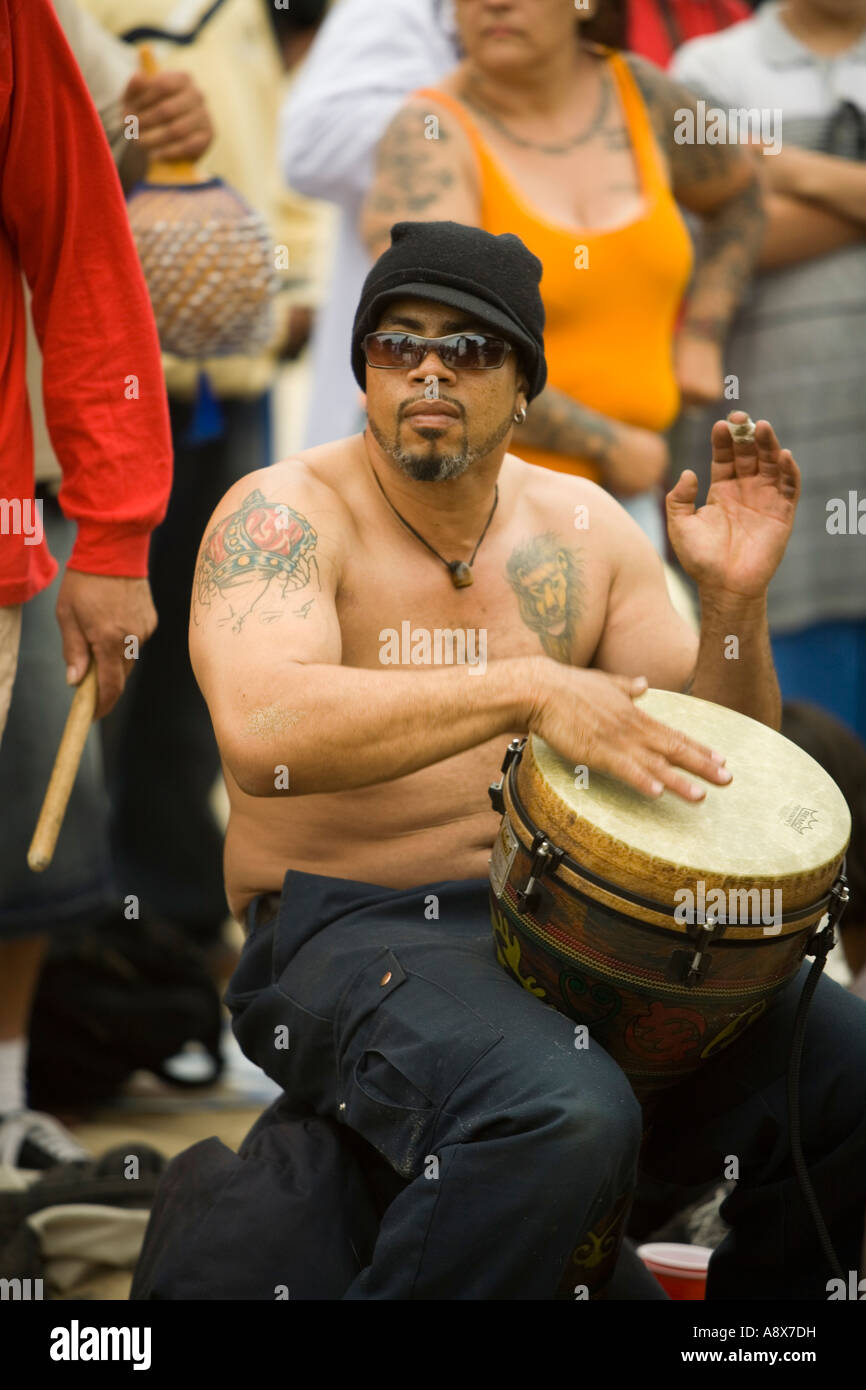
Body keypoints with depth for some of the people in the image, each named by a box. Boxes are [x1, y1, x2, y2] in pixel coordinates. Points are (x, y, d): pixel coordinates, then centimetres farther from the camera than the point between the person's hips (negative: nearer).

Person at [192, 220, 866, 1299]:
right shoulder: (285, 514, -8)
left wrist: (734, 604, -8)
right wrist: (527, 690, -34)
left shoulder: (580, 525, 9)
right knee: (563, 1120, -35)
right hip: (349, 931, -6)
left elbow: (707, 768, 11)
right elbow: (261, 734, -28)